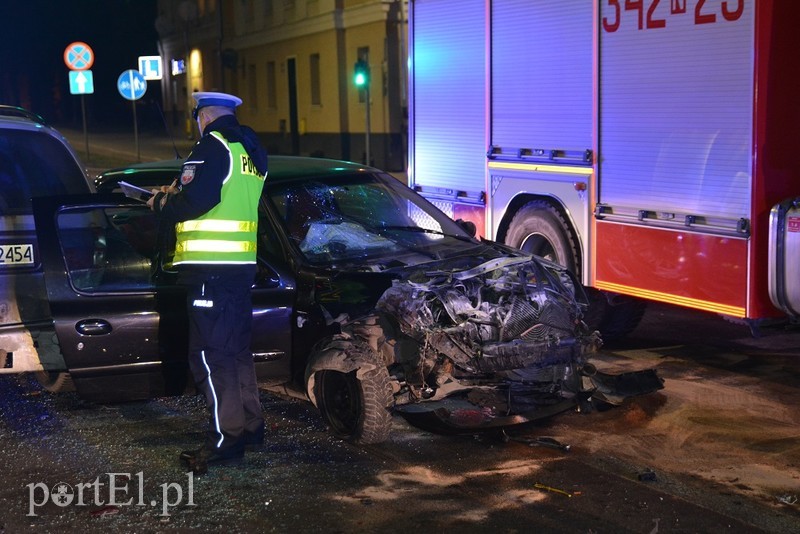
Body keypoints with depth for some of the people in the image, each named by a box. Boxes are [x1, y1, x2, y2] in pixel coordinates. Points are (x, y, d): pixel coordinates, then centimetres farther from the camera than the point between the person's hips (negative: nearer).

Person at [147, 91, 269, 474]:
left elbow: (195, 201, -21)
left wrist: (161, 203, -2)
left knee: (210, 355, -6)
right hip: (242, 265, 9)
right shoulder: (252, 151, 17)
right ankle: (250, 425, 27)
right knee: (236, 350, 19)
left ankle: (225, 440, -6)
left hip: (209, 269, -9)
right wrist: (175, 194, 25)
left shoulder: (213, 146, -11)